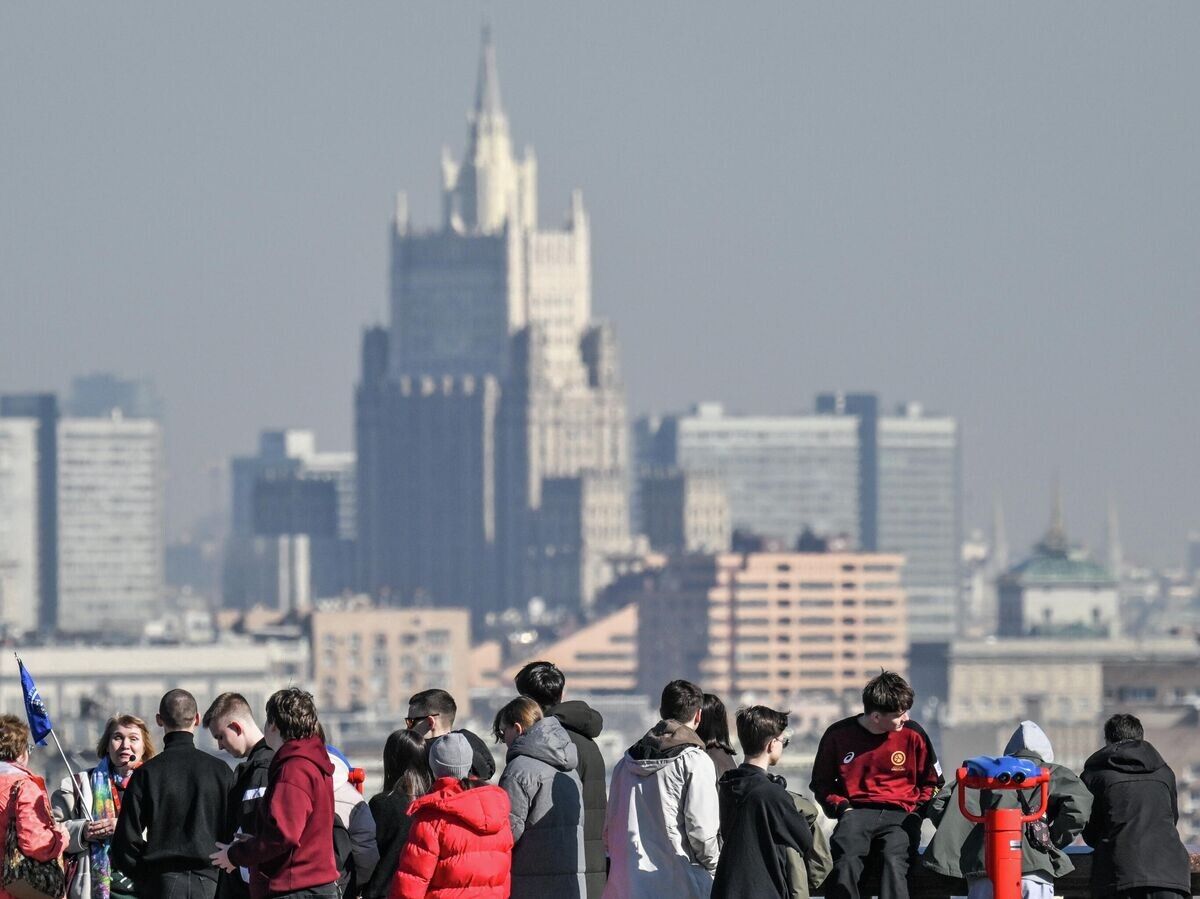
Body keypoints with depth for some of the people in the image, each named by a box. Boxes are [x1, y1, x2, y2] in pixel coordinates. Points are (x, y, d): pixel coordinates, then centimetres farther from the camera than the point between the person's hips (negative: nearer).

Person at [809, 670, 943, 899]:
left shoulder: (913, 734, 5)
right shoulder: (838, 736, 4)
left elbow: (932, 781, 18)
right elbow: (821, 783, 17)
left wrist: (918, 809, 1)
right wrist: (841, 807, -1)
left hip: (901, 814, 0)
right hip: (857, 811, 0)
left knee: (894, 861, -32)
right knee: (845, 862, -32)